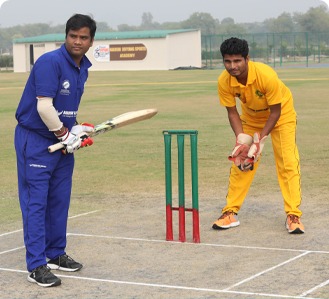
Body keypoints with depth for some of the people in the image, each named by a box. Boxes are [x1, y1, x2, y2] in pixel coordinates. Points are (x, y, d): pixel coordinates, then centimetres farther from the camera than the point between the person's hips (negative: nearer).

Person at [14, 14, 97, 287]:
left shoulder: (83, 68, 8)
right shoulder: (50, 62, -19)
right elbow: (44, 107, -24)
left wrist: (75, 131, 3)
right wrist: (65, 134, -12)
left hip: (63, 141, 8)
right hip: (36, 141, -8)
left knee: (60, 201, 13)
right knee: (36, 201, -5)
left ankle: (56, 254, 26)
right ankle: (36, 266, -4)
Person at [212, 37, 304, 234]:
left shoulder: (266, 75, -38)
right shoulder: (224, 82, -26)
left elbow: (275, 111, -27)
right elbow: (232, 112, -13)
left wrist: (260, 140, -29)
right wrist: (241, 139, -25)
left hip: (281, 114, -4)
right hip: (251, 117, 4)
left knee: (288, 163, -14)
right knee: (240, 162, 0)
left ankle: (294, 216, -9)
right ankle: (230, 213, 9)